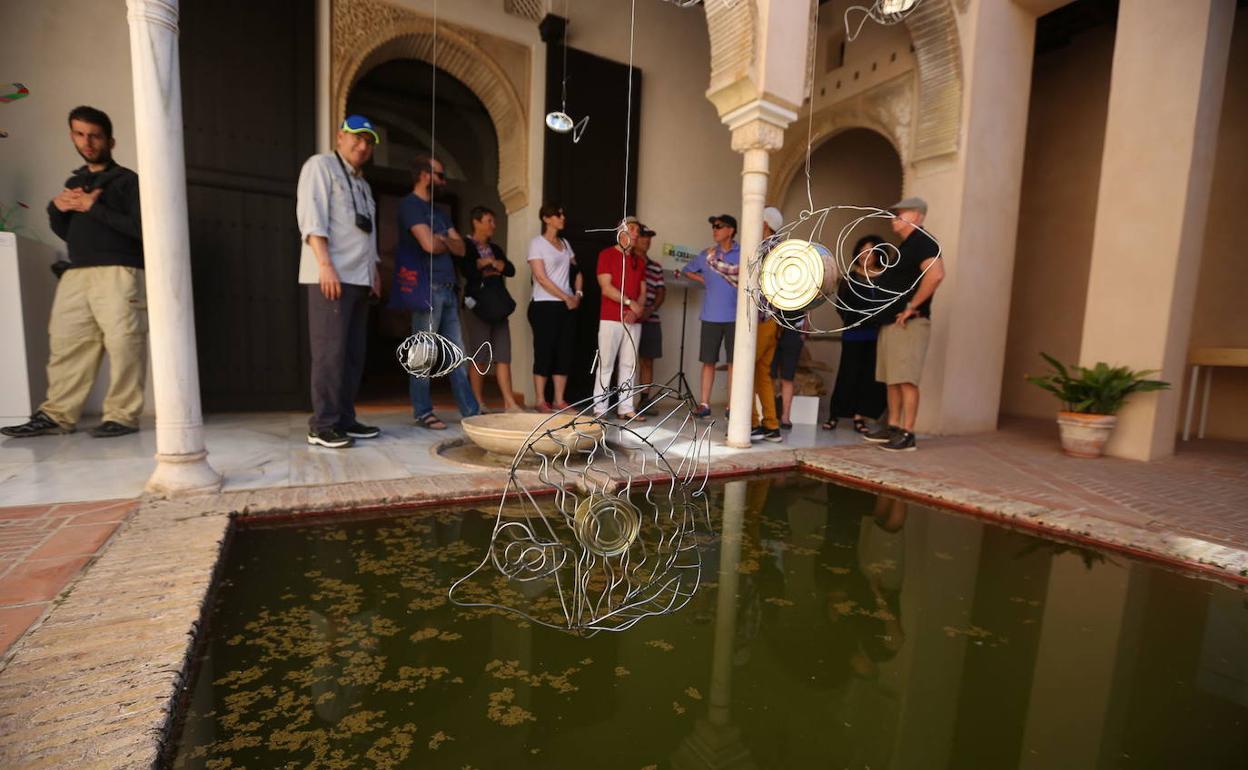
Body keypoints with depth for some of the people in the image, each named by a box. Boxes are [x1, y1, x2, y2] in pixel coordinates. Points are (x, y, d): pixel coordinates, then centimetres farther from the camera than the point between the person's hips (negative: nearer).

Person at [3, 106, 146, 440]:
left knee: (122, 343, -12)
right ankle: (56, 414, 8)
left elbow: (140, 228, -8)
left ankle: (122, 415, -8)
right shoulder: (73, 182, 25)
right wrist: (57, 207, 8)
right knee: (66, 343, 4)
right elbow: (66, 232, 26)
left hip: (118, 272, -7)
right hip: (76, 274, 7)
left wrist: (95, 208, -9)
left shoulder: (127, 180, 5)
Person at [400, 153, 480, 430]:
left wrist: (443, 240, -5)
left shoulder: (438, 212, 23)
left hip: (448, 289, 8)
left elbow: (461, 248, 16)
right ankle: (423, 413, 5)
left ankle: (471, 411, 9)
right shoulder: (410, 205, -4)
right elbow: (429, 244, -16)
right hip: (427, 290, -8)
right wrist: (446, 242, 5)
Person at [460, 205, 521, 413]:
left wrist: (488, 264, -5)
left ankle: (509, 403, -3)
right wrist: (490, 264, -1)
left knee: (503, 356, -1)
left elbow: (510, 269, 8)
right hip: (477, 306, -6)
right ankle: (479, 404, 6)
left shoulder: (495, 248, 22)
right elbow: (467, 271, -14)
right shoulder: (465, 246, 2)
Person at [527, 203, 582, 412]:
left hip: (568, 306, 6)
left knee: (564, 353, 3)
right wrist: (566, 297, -11)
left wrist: (578, 293, 2)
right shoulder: (537, 243, -2)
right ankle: (540, 401, 4)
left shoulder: (565, 243, 17)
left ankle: (559, 400, 9)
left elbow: (577, 270, 20)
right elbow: (541, 278, -11)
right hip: (545, 306, -6)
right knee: (544, 353, -4)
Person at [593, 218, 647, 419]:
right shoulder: (607, 254, 3)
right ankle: (600, 408, 1)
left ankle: (626, 407, 8)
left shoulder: (639, 260, 19)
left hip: (633, 320, 5)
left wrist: (636, 311, -5)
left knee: (629, 365, 4)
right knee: (606, 364, -4)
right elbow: (606, 288, -7)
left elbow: (642, 292, 13)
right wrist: (629, 302, -11)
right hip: (610, 319, -5)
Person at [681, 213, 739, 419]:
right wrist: (705, 280, 10)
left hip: (735, 316, -2)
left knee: (734, 361, 3)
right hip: (711, 316, 2)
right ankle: (704, 404, 11)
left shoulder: (743, 253, 0)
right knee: (708, 360, 5)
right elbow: (687, 270, 22)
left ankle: (732, 405, 11)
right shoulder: (707, 254, 9)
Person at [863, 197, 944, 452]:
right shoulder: (905, 246, 22)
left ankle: (907, 435, -6)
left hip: (909, 324, -10)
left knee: (906, 380, -9)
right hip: (890, 323, 10)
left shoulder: (922, 242, -8)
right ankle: (892, 428, 19)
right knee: (892, 380, 11)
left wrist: (912, 306, -21)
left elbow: (935, 274, -25)